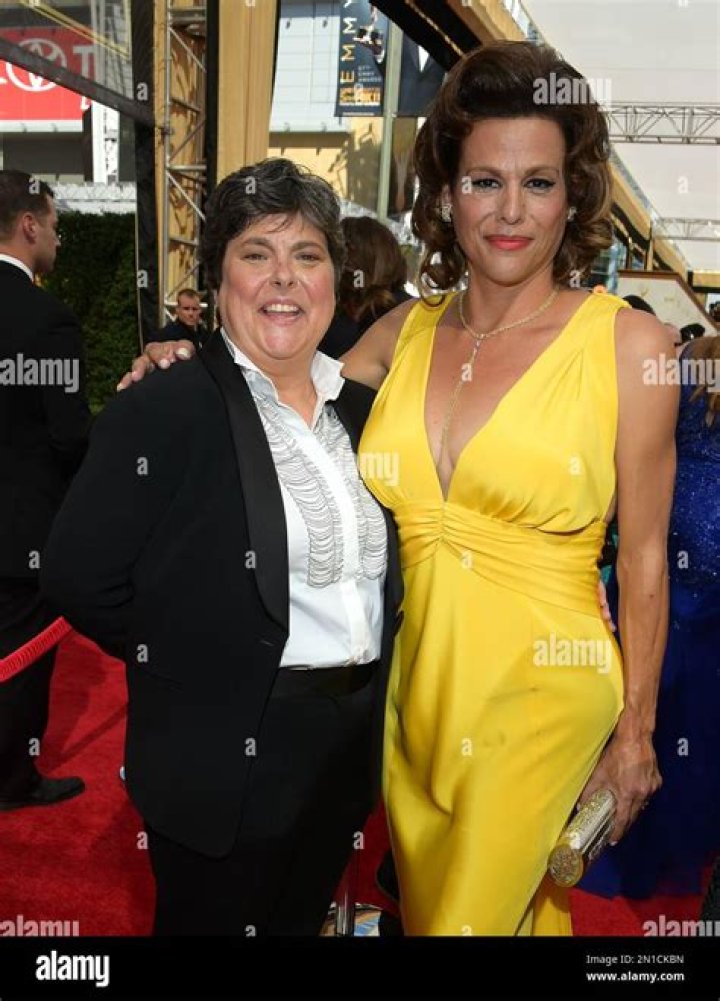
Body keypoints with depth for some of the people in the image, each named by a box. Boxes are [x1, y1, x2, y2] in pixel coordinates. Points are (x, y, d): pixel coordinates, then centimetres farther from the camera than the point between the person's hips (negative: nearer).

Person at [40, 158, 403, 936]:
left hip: (352, 747, 6)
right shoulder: (158, 414, -15)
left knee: (302, 921, 25)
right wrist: (191, 665, -8)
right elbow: (80, 580, -16)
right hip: (227, 756, -5)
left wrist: (360, 680, 2)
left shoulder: (361, 410, 4)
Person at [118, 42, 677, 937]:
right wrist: (188, 366, -5)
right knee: (427, 906, 25)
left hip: (539, 693, -4)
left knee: (472, 915, 9)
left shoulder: (629, 343, -11)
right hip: (410, 684, 5)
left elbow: (644, 556, -6)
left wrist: (635, 730, 0)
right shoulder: (405, 332, 0)